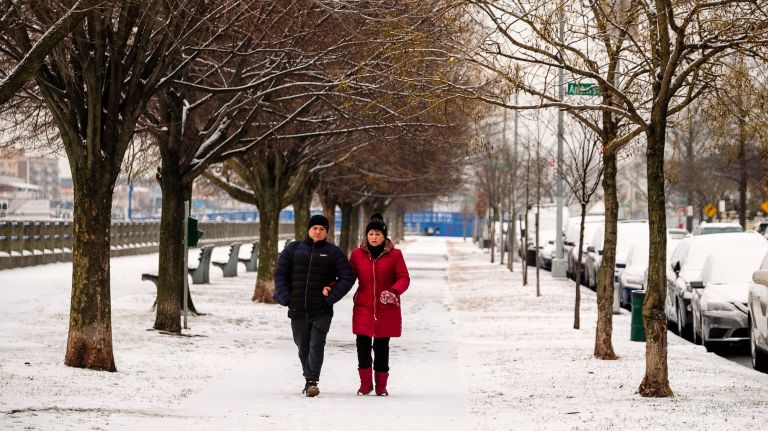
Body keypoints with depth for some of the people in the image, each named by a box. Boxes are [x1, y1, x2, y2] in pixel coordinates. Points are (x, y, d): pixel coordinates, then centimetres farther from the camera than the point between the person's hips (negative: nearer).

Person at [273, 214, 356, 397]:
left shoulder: (333, 252, 5)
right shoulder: (294, 249, 9)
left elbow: (348, 277, 3)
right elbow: (280, 273, 9)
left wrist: (331, 297, -7)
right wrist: (285, 298, -1)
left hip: (322, 311, -2)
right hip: (297, 310, 2)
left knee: (316, 345, -14)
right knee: (303, 346, 11)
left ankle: (312, 382, -16)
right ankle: (310, 379, 26)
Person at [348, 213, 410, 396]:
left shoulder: (394, 254, -1)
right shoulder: (357, 254, 5)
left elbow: (404, 278, -3)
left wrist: (394, 291, -23)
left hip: (387, 309, -1)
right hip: (363, 307, 1)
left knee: (381, 347, 5)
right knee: (363, 345, -9)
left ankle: (381, 385, 18)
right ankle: (365, 383, 7)